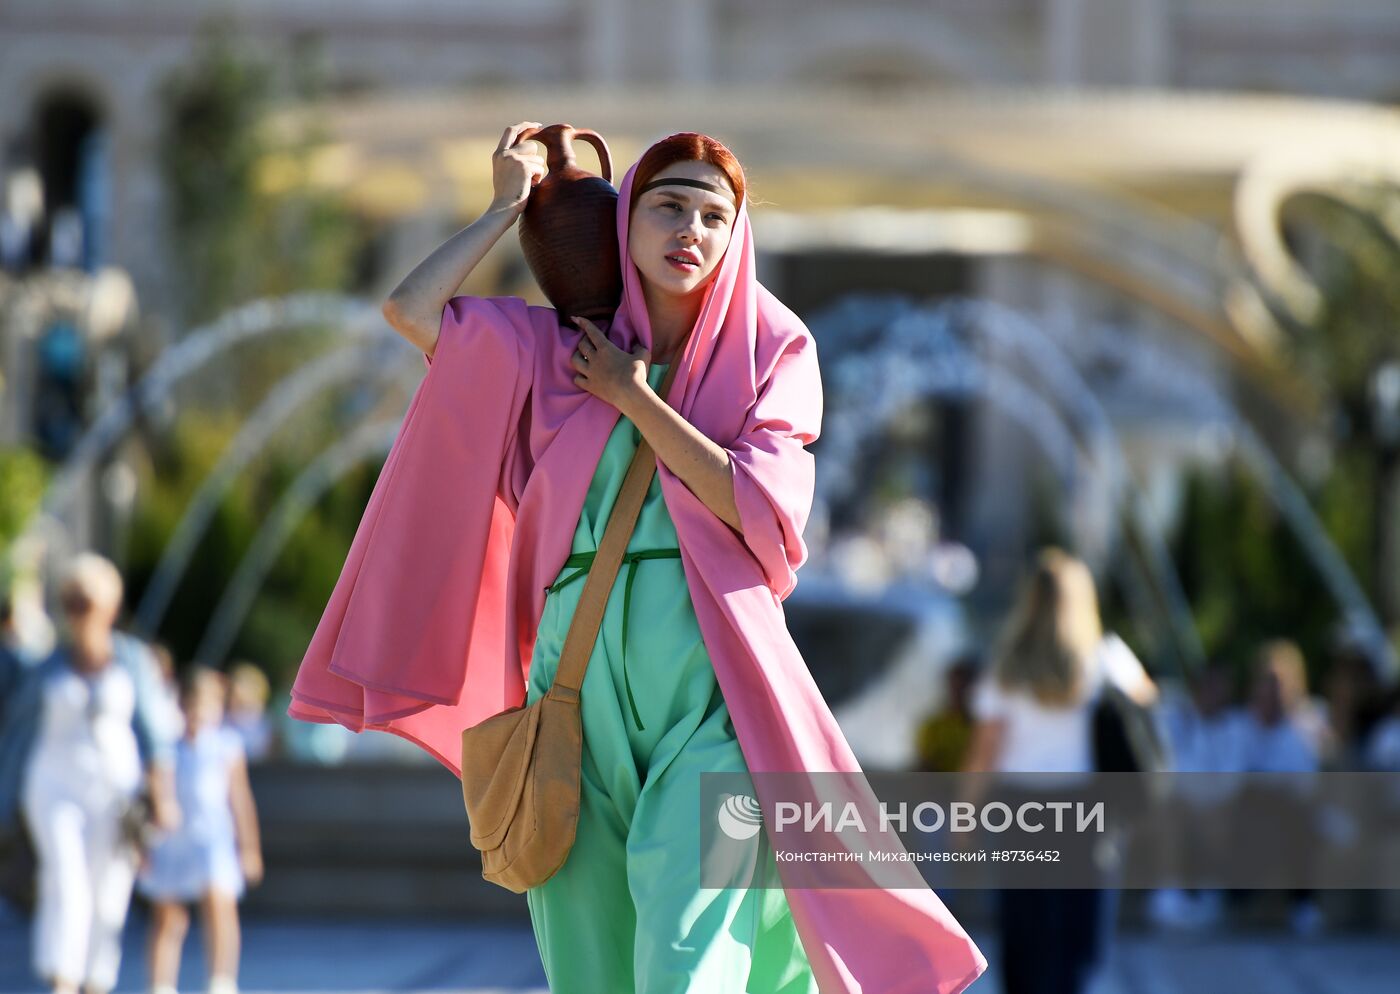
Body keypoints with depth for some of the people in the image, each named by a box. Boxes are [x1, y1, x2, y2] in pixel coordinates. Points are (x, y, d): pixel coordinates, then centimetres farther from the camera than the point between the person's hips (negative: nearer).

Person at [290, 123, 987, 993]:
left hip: (709, 669, -3)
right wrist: (507, 207, 11)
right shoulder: (557, 346, 14)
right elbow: (410, 309, 3)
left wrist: (634, 399, -2)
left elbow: (758, 506, -5)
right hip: (580, 669, 3)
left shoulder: (772, 350, 8)